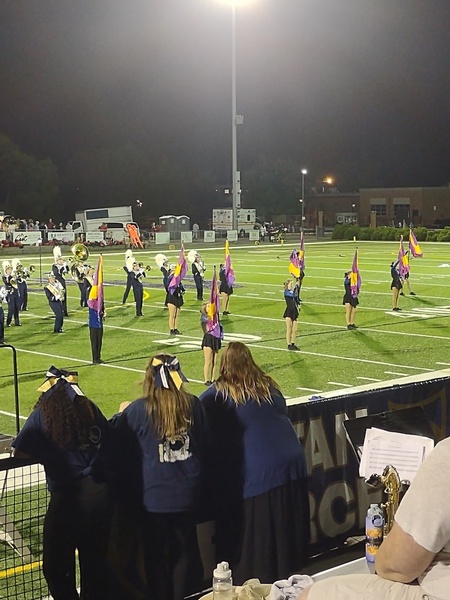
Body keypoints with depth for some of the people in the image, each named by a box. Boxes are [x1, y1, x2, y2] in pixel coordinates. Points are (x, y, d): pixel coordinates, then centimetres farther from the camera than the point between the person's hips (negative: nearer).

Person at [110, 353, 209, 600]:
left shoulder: (138, 410, -15)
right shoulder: (193, 405, -6)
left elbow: (117, 441, -1)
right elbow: (204, 441, 8)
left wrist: (123, 413, 16)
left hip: (153, 496, -3)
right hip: (186, 493, 3)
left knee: (157, 555, 13)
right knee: (186, 551, 17)